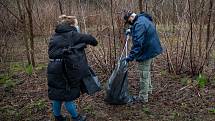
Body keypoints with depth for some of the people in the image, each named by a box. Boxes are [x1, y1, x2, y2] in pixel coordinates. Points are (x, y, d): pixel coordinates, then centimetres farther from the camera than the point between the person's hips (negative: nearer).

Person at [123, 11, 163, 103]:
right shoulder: (143, 19, 8)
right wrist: (131, 31, 25)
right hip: (151, 49, 11)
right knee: (147, 71, 25)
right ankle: (148, 89, 43)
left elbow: (137, 43, -31)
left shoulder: (139, 24, -24)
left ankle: (143, 97, 11)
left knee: (144, 74, 0)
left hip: (146, 52, -11)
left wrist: (131, 56, -32)